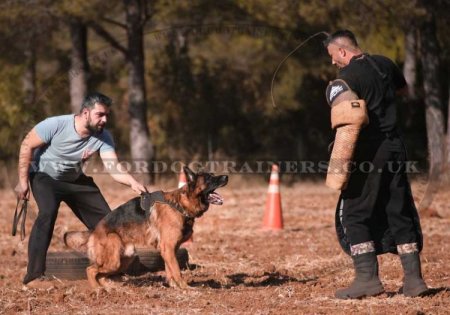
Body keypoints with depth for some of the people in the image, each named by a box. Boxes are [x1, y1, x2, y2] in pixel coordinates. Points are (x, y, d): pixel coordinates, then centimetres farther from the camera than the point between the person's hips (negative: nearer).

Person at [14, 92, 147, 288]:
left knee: (104, 219, 1)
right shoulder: (56, 125, -32)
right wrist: (23, 181, -20)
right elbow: (27, 146, -21)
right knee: (48, 212, -32)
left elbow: (114, 168, -29)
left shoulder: (102, 137, -20)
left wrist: (132, 182, -49)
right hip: (44, 176, -5)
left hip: (75, 179, 5)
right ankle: (34, 276, -30)